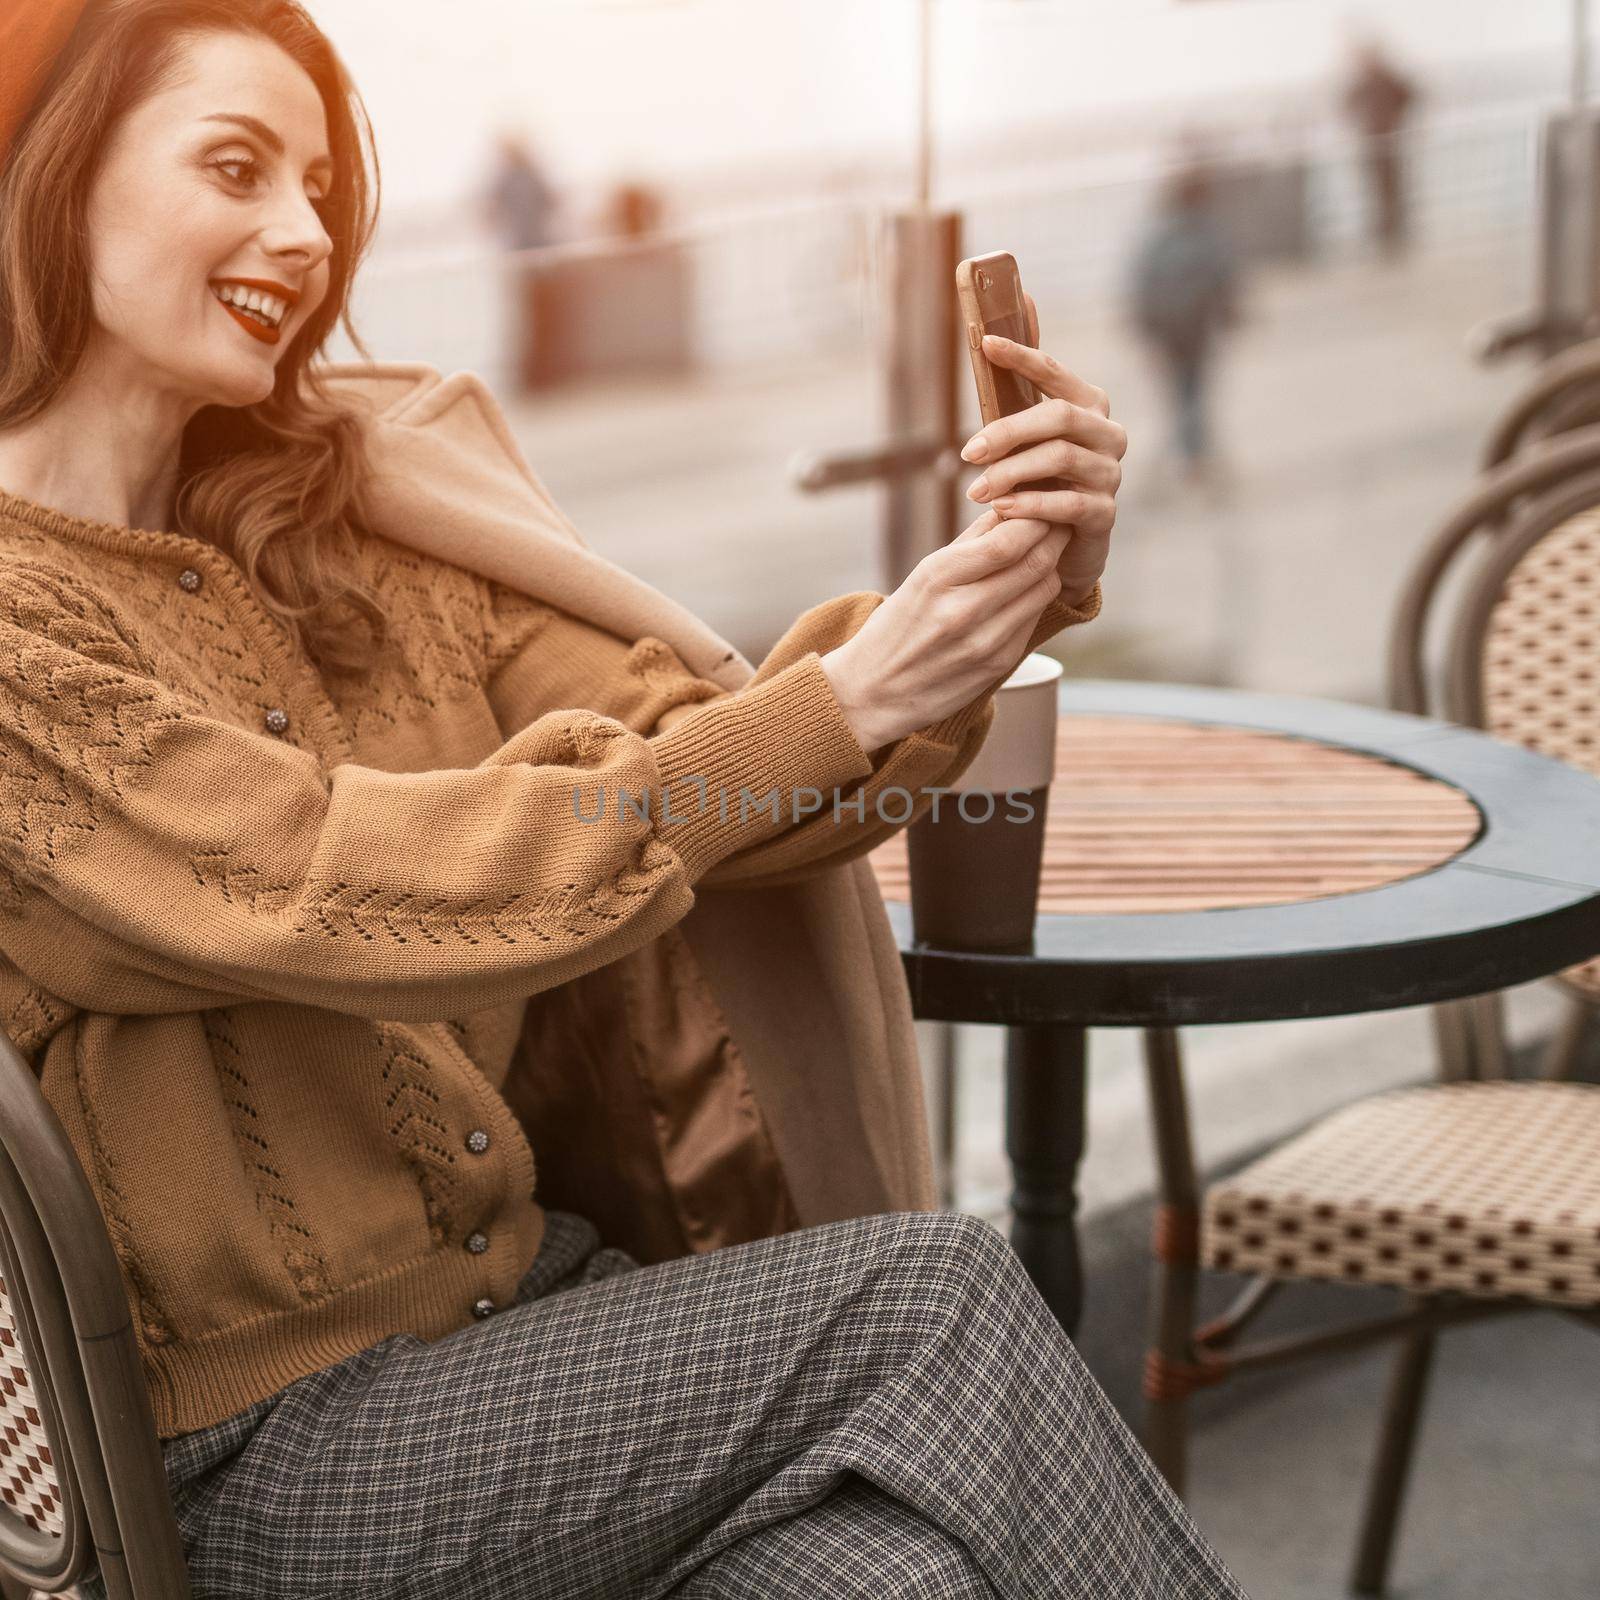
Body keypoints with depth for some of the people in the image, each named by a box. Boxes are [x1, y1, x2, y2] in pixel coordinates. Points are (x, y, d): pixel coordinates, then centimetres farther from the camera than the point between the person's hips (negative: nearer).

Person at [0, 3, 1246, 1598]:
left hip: (538, 1293, 5)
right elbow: (361, 893, -21)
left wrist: (1002, 597, -17)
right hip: (260, 1445, -5)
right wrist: (840, 704, -21)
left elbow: (709, 767, 0)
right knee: (928, 1293, -21)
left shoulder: (345, 529, 9)